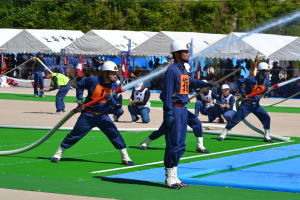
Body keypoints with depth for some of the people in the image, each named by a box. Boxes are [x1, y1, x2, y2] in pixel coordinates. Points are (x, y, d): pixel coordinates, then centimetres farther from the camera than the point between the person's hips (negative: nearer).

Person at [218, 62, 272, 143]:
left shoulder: (267, 82, 1)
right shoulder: (252, 80, -17)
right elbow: (239, 81, -18)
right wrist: (242, 93, -20)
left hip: (256, 105, 5)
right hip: (247, 104, -5)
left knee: (266, 117, -7)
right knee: (236, 119, -9)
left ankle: (267, 136, 5)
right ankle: (223, 135, -1)